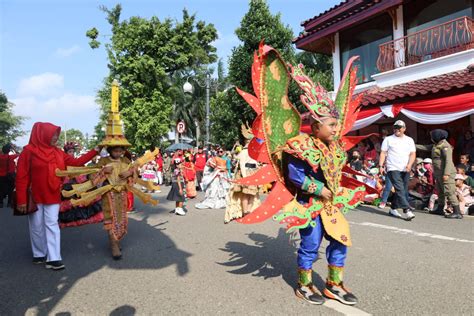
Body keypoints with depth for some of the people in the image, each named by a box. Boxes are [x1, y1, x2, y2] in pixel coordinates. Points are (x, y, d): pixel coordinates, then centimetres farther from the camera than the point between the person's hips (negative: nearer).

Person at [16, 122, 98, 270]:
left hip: (53, 196, 3)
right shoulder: (29, 151, -9)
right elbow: (21, 176, -10)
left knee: (52, 224, 1)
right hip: (34, 197, -3)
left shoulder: (58, 152, 5)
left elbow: (77, 162, 6)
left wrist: (95, 151, 1)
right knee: (37, 227, 9)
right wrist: (21, 200, -13)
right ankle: (39, 254, 26)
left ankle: (53, 258, 2)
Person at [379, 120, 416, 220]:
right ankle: (407, 210, -17)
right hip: (393, 169, -4)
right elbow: (383, 153, 3)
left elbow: (413, 154, 8)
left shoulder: (409, 140, 14)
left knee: (403, 191, 6)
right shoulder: (388, 139, 7)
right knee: (400, 190, -14)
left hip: (405, 170, 4)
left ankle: (393, 209, 18)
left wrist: (409, 164, -10)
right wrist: (381, 165, -9)